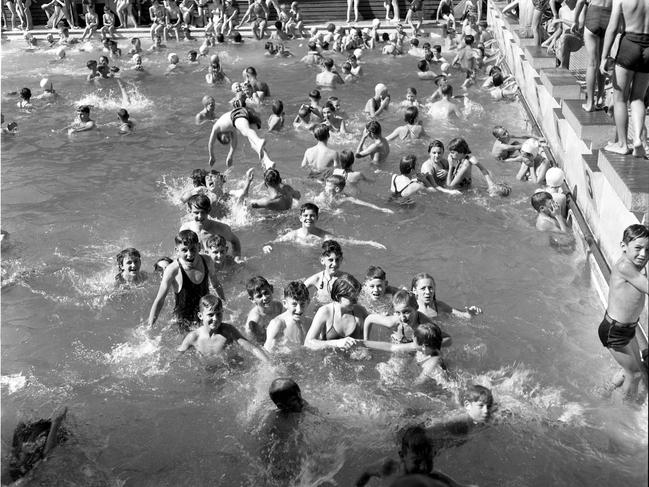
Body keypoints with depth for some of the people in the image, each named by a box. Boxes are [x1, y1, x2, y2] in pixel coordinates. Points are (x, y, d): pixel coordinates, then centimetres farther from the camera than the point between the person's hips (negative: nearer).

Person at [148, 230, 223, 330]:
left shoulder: (207, 262, -8)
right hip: (183, 321, -3)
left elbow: (216, 285, 13)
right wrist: (150, 327, -15)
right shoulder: (173, 270, -21)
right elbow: (159, 300, -14)